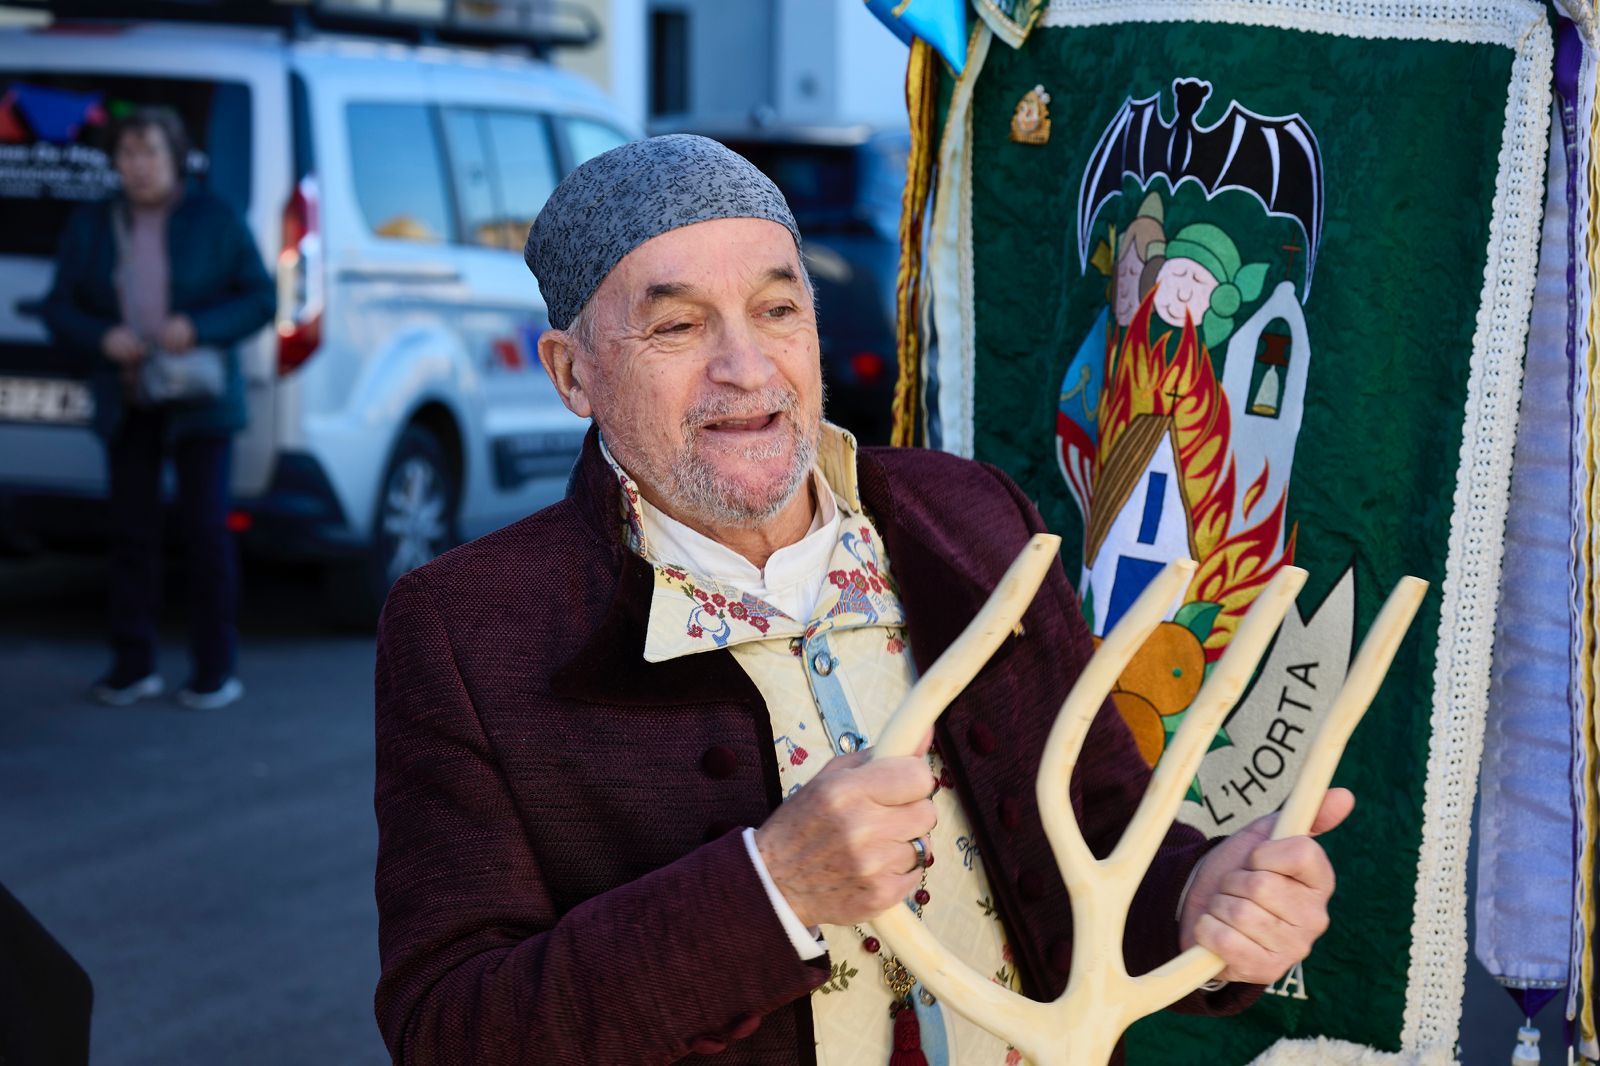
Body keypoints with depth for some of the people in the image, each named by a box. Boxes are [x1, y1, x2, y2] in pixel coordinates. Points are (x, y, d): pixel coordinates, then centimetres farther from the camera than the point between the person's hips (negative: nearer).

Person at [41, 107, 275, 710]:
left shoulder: (215, 221, -2)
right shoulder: (91, 227, 6)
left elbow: (261, 298, -4)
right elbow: (59, 309, 6)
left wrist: (199, 328, -20)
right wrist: (102, 338, -15)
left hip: (199, 403, -3)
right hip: (126, 405, 3)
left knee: (206, 530, -2)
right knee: (132, 534, 5)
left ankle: (215, 671, 6)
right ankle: (132, 666, 14)